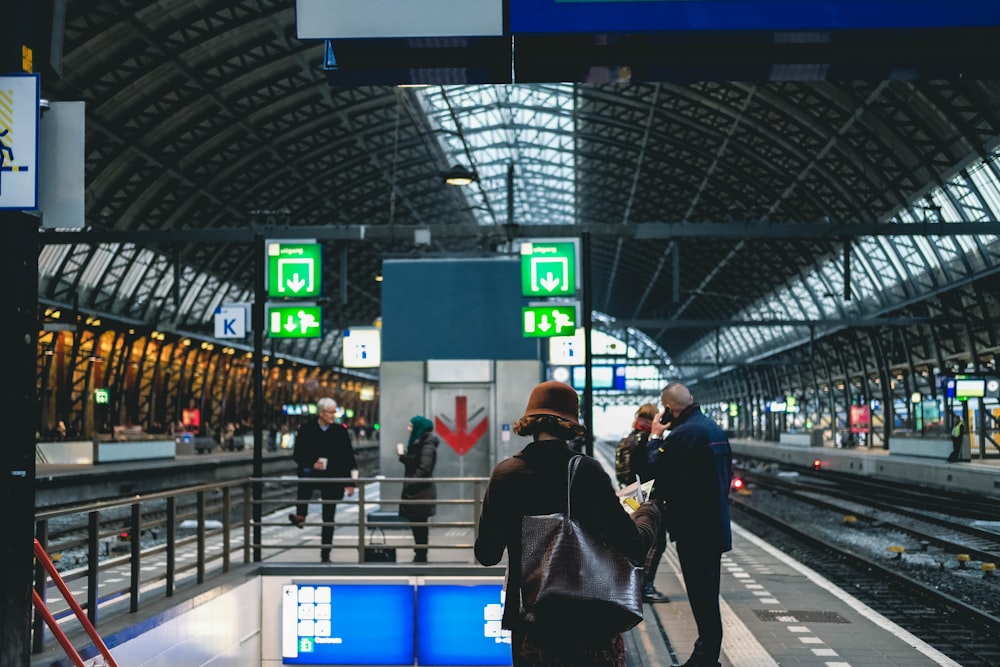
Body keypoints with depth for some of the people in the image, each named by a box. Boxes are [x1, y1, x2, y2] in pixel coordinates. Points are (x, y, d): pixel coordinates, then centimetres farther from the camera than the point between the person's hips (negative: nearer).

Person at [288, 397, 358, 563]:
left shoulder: (340, 431, 3)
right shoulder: (306, 429, -1)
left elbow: (349, 458, 6)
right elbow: (297, 455, 0)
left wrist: (350, 483, 1)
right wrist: (311, 464, -18)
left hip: (333, 480, 1)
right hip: (312, 475, -1)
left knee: (329, 519, 3)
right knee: (305, 474, -38)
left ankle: (325, 555, 12)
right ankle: (301, 515, -25)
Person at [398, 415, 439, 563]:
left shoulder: (427, 445, -15)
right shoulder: (417, 443, 14)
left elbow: (424, 469, -21)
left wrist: (411, 484, -18)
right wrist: (403, 457, 4)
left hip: (421, 493, -9)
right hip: (414, 491, 9)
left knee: (419, 524, -4)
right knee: (416, 523, 13)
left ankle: (421, 556, 1)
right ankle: (420, 556, 20)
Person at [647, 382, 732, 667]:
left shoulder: (683, 433, -20)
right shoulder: (714, 428, 11)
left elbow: (655, 469, -13)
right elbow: (727, 471, 18)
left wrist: (655, 436, -1)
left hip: (692, 527, -10)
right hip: (715, 523, 10)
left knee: (701, 594, -4)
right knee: (707, 592, 17)